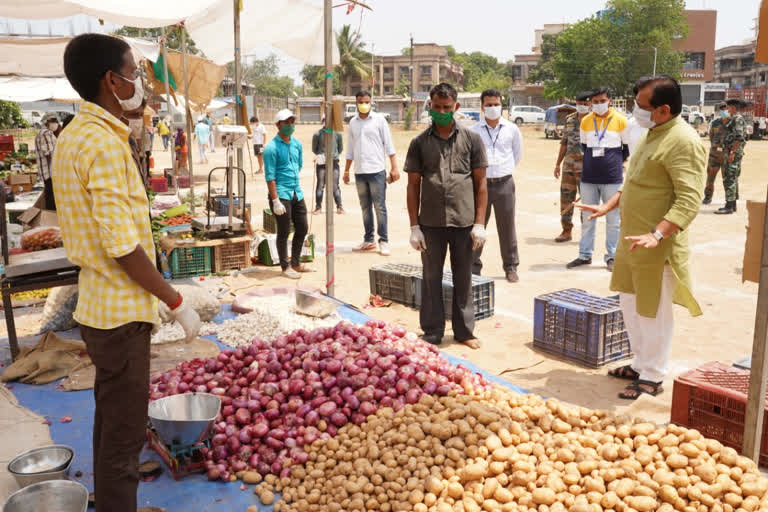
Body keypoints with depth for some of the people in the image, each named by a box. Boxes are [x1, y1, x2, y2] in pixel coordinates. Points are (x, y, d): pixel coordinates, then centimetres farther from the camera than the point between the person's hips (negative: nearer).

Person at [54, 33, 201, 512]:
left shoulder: (76, 135, 9)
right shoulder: (105, 144, -21)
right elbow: (123, 249, -23)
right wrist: (178, 303, -15)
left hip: (100, 306, 10)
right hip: (122, 312, -10)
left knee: (112, 421, 22)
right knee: (124, 433, 3)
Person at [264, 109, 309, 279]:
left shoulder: (297, 143, 9)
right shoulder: (272, 148, -12)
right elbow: (270, 176, -15)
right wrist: (275, 201, -18)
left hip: (297, 193, 7)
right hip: (281, 194, -7)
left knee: (302, 228, 13)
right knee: (284, 232, 1)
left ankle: (295, 263, 27)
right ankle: (286, 267, 14)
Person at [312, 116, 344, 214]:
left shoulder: (337, 134, 0)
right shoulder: (317, 134, -2)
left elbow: (340, 148, 12)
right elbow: (314, 149, 8)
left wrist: (335, 155, 2)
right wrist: (319, 155, -5)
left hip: (334, 162, 0)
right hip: (321, 163, 0)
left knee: (335, 186, 2)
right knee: (320, 185, 1)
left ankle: (339, 206, 10)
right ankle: (318, 207, 11)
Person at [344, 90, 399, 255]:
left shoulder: (379, 119, 0)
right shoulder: (353, 122, 12)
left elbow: (389, 145, -3)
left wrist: (394, 168, -9)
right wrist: (346, 171, 15)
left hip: (377, 170, -4)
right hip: (359, 172, 5)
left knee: (380, 207, -4)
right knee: (365, 207, 10)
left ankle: (384, 241, 0)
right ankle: (368, 240, 18)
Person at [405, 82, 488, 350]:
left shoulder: (471, 139, 3)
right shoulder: (420, 142, 5)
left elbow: (480, 182, 3)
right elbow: (413, 185, 5)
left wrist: (480, 223, -3)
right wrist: (414, 226, -1)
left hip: (464, 223, 0)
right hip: (431, 223, 1)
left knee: (463, 279, 10)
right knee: (431, 279, 9)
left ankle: (465, 331, 23)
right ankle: (432, 333, 20)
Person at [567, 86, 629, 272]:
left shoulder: (620, 120, -2)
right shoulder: (585, 121, 5)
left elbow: (628, 147, 8)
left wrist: (616, 162, 10)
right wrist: (594, 160, 11)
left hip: (612, 177, -2)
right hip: (589, 177, 3)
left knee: (613, 220, 4)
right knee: (587, 218, 9)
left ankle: (611, 256, 13)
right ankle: (585, 254, 18)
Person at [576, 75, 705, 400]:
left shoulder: (684, 142, -19)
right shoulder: (653, 134, 11)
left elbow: (689, 200, -26)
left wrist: (657, 235, -35)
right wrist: (607, 207, 19)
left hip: (657, 248, -9)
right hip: (631, 241, 10)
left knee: (653, 314, 3)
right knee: (631, 306, 19)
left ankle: (653, 377, 18)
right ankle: (641, 364, 35)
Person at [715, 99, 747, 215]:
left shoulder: (738, 119, -12)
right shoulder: (735, 119, 19)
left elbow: (739, 137, -22)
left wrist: (732, 152, -25)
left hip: (733, 152, -11)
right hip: (730, 153, 11)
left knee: (729, 179, -11)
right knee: (733, 179, 13)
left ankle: (729, 206, -12)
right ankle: (733, 204, 19)